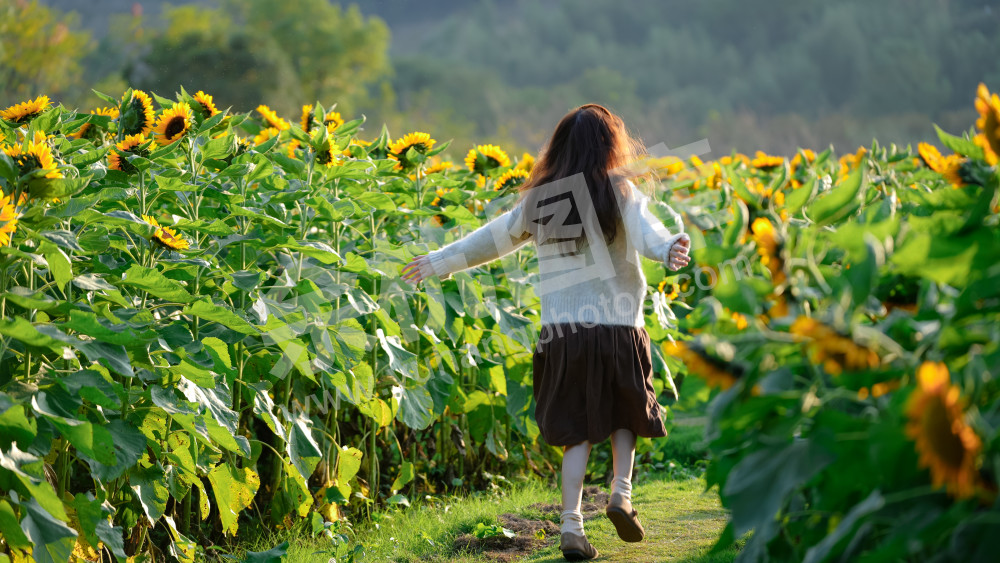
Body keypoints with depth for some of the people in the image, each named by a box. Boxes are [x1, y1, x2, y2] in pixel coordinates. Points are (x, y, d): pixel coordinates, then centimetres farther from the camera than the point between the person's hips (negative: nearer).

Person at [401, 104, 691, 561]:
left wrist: (438, 263, 30)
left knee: (578, 430, 7)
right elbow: (642, 227, -22)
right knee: (624, 414, 20)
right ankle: (621, 491, 1)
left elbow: (492, 238, 17)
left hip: (562, 331, 2)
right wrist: (668, 248, -42)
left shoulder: (539, 200, 8)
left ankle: (571, 524, -5)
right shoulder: (618, 191, -1)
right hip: (617, 325, -2)